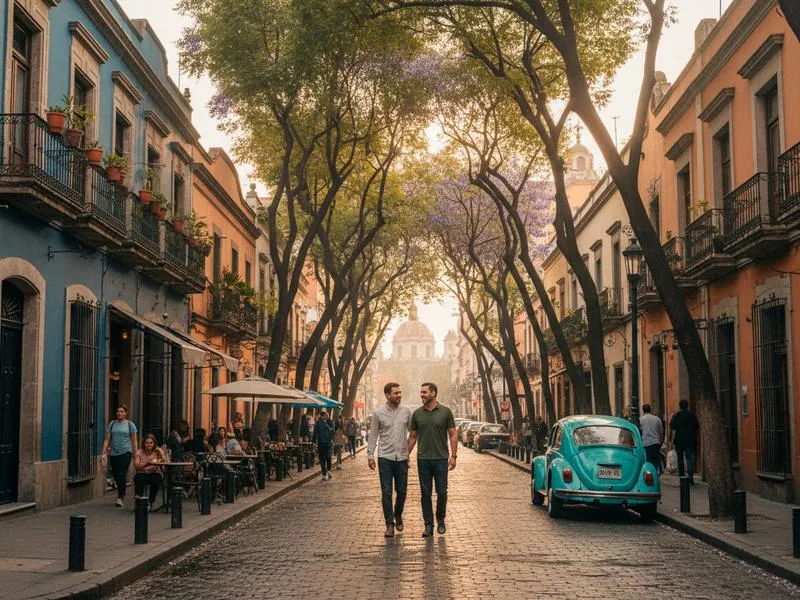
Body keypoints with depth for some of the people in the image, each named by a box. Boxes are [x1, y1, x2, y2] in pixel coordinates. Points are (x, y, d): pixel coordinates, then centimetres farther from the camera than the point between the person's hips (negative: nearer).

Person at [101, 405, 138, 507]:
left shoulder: (130, 425, 4)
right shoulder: (112, 424, 10)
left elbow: (134, 441, 5)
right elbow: (107, 439, 9)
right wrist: (103, 452, -2)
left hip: (125, 453, -4)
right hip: (113, 453, 4)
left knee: (122, 474, -14)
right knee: (116, 476, 7)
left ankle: (121, 498, -14)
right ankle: (121, 494, 24)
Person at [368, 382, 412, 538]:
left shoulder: (406, 411, 2)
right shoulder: (378, 412, -2)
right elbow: (373, 435, 3)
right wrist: (370, 455, -1)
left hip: (402, 457, 2)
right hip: (385, 457, -2)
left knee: (402, 491, 8)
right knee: (386, 493, -2)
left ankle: (398, 515, 33)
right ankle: (389, 524, 5)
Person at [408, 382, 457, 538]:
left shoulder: (445, 412, -2)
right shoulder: (417, 414, 5)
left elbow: (453, 435, 0)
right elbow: (413, 437, 11)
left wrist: (453, 456, -7)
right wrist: (407, 455, 6)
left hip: (441, 459, -2)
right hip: (423, 459, 2)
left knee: (442, 492, 3)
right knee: (426, 493, 3)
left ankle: (440, 520, 23)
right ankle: (428, 525, 10)